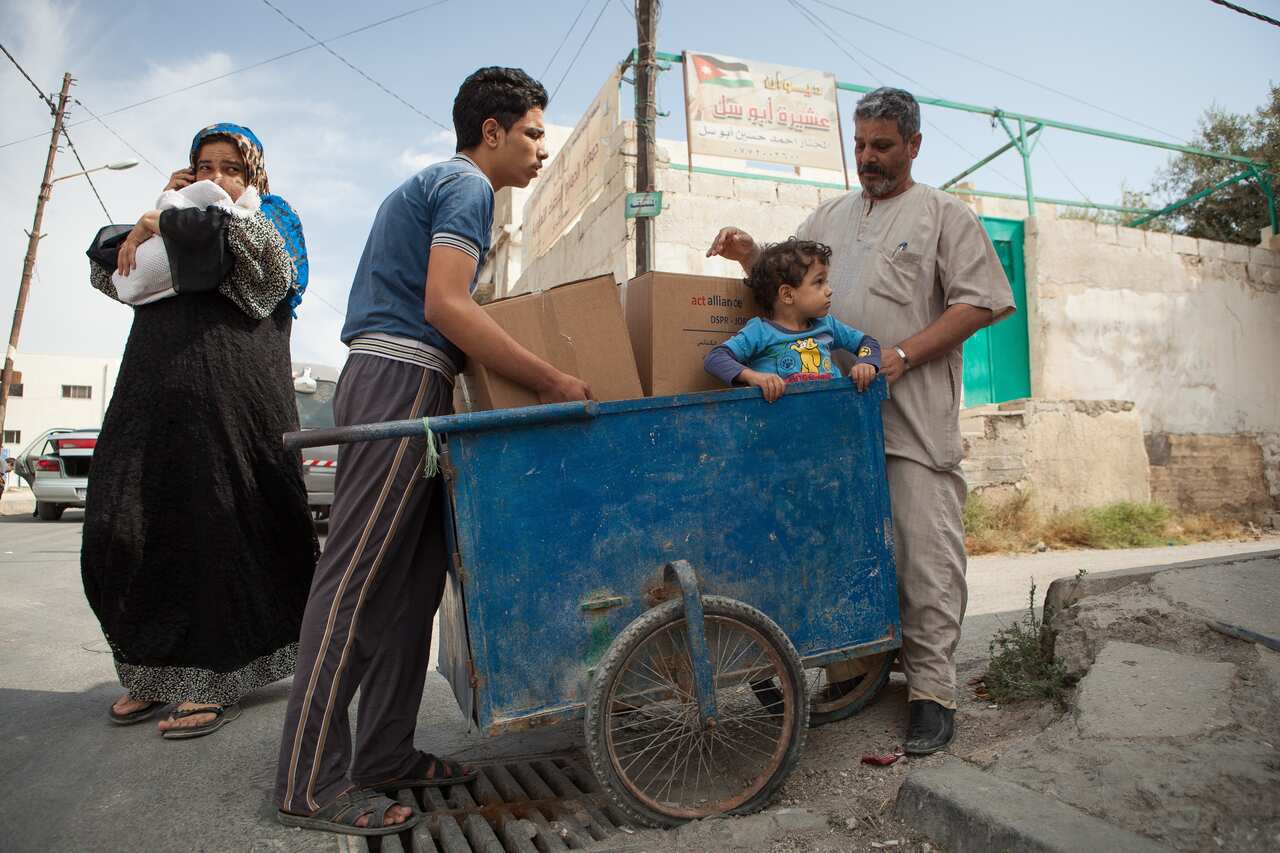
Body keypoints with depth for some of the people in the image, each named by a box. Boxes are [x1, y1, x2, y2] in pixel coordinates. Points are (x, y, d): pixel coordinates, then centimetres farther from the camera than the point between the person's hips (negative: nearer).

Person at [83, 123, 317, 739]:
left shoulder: (268, 219, 13)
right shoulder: (187, 221, 27)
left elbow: (266, 267, -11)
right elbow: (106, 274, 23)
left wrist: (165, 224, 1)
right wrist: (155, 215, 14)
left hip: (227, 396, -6)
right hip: (151, 395, 6)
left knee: (216, 530, -7)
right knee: (123, 527, 1)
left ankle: (218, 680, 0)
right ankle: (153, 671, 11)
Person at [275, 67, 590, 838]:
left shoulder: (431, 184, 28)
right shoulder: (467, 186, -4)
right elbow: (445, 305, -17)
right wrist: (552, 381, -16)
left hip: (387, 377, 10)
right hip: (405, 377, -10)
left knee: (413, 577, 8)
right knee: (357, 575, -10)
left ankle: (386, 754, 14)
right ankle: (312, 784, -3)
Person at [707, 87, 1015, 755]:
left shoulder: (943, 214, 7)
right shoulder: (829, 216, 21)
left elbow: (981, 303, -2)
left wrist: (900, 357, -13)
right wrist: (751, 255, 1)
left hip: (915, 419, -4)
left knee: (926, 556, -5)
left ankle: (932, 692, 5)